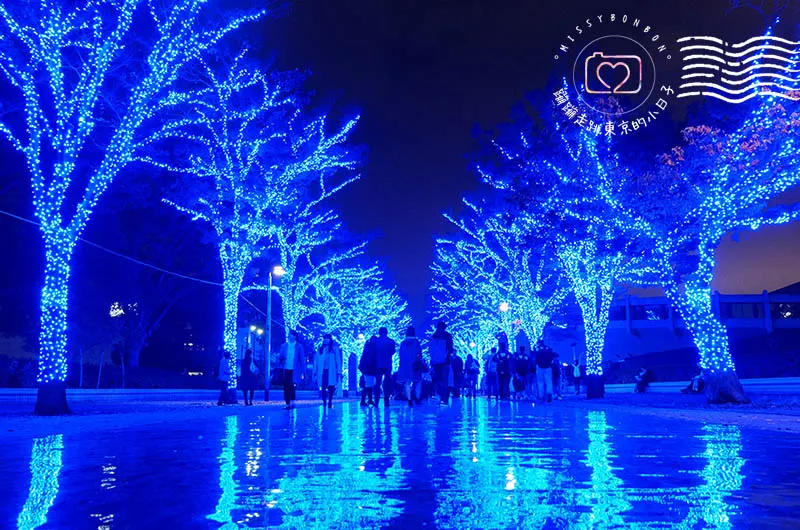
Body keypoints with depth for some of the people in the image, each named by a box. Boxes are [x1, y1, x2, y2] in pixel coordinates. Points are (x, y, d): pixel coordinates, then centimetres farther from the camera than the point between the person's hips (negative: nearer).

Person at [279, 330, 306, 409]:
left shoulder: (299, 346, 2)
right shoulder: (284, 345, 9)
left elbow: (302, 359, 3)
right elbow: (281, 357, 13)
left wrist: (302, 372, -1)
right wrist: (281, 360, -11)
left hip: (295, 371, -3)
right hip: (286, 370, 3)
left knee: (292, 386, -14)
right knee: (286, 387, 2)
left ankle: (292, 402, -3)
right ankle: (288, 404, 10)